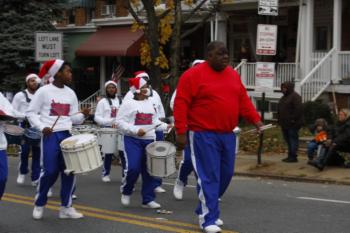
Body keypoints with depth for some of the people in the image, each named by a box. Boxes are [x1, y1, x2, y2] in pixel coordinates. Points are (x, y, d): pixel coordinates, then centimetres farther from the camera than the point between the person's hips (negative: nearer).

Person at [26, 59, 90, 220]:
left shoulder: (71, 94, 10)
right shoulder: (44, 91, -5)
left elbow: (73, 118, 12)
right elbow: (31, 112, -3)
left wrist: (83, 115, -8)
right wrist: (42, 127, -16)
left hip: (66, 135, 5)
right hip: (50, 136, -5)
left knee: (69, 171, 1)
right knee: (50, 171, -7)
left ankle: (66, 207, 11)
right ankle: (39, 204, 14)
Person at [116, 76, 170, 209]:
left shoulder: (150, 103, 13)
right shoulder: (128, 104, -5)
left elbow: (155, 121, 19)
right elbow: (120, 122, -10)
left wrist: (165, 126, 1)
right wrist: (135, 130, -19)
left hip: (149, 140, 5)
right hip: (132, 140, -5)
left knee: (149, 171, 4)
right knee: (133, 168, -15)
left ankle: (148, 200, 12)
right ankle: (125, 192, 12)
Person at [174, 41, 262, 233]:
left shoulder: (233, 75, 11)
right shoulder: (193, 75, -10)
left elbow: (243, 100, 16)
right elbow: (181, 104, -12)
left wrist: (255, 119, 4)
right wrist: (181, 131, -17)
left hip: (227, 135, 7)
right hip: (203, 135, -7)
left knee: (225, 174, 12)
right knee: (209, 177, -7)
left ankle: (205, 209, 29)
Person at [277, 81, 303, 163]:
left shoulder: (295, 97, -10)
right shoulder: (284, 97, 20)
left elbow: (298, 109, -20)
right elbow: (280, 109, 26)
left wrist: (293, 119, -21)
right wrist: (279, 119, 15)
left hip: (292, 124, -10)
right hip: (284, 123, 10)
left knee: (293, 139, -7)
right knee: (288, 140, 12)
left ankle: (293, 157, -6)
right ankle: (290, 156, 18)